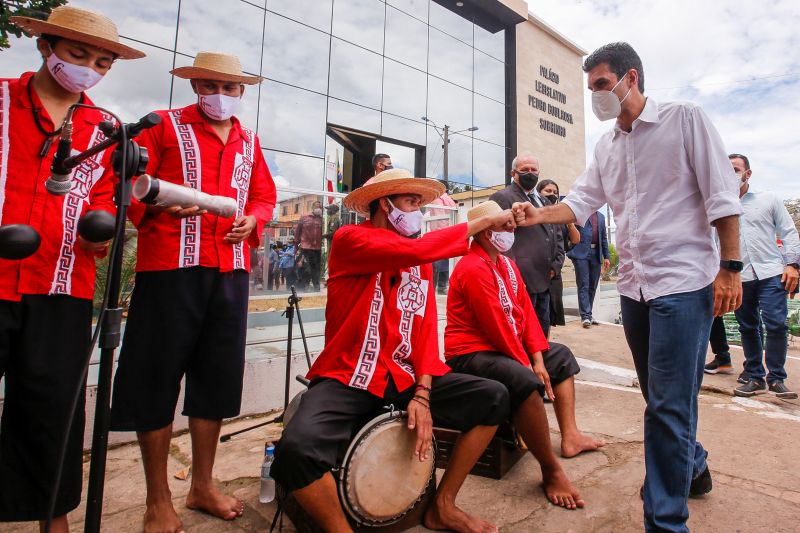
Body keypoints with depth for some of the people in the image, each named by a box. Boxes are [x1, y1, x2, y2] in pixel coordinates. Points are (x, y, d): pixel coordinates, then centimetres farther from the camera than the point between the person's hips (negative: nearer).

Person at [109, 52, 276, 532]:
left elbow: (265, 196, 22)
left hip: (231, 270, 5)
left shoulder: (249, 142, 20)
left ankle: (203, 486, 26)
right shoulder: (164, 126, 7)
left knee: (218, 376, 9)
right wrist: (158, 202, -20)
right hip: (169, 265, -4)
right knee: (159, 377, 0)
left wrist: (253, 219, 1)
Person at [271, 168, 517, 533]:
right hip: (346, 380, -6)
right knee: (297, 449, -32)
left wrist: (423, 393, -11)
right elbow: (416, 250, -27)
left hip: (404, 378, 6)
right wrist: (480, 223, -15)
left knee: (494, 397, -2)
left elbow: (427, 328, 3)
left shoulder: (420, 262, 11)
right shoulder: (349, 240, -9)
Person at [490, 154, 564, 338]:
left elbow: (557, 234, 23)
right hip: (521, 281, -8)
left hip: (545, 282, 8)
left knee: (542, 334, 15)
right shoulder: (502, 197, -3)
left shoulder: (544, 201, 22)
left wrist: (556, 265, 8)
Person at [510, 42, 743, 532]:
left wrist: (730, 267, -11)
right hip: (635, 286, 6)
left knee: (668, 405, -6)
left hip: (683, 282, -6)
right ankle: (693, 467, 42)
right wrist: (537, 216, -9)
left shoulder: (685, 119, -2)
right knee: (662, 396, 18)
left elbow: (722, 195, -6)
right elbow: (581, 201, 8)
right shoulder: (606, 146, 14)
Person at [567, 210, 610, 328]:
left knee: (592, 287, 8)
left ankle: (588, 314, 17)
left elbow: (604, 238, 20)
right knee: (583, 286, -5)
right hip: (581, 253, -5)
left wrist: (606, 256, 14)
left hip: (596, 254, 5)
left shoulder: (601, 216, 20)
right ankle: (585, 316, -2)